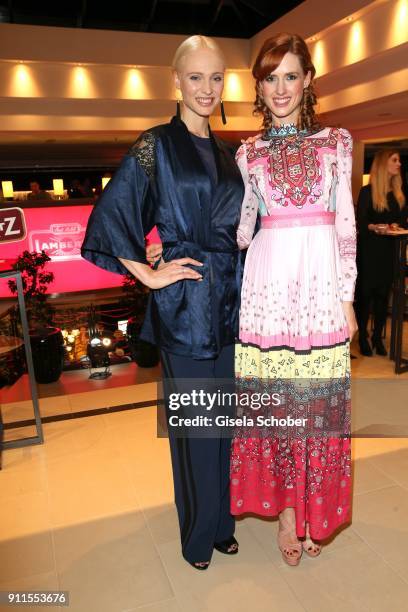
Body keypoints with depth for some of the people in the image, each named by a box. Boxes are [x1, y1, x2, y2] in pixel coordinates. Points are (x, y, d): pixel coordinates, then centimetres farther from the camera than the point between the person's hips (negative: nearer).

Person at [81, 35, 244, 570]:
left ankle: (221, 521, 36)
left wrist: (237, 279, 9)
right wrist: (149, 275, -10)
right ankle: (199, 532, 29)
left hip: (229, 300, 6)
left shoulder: (226, 154, 14)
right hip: (184, 304, -6)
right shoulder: (156, 145, -4)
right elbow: (108, 218, -8)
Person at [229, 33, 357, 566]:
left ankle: (312, 511, 27)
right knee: (273, 397, 4)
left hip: (321, 280, 0)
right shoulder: (247, 154, 12)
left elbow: (346, 224, 6)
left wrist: (347, 297, 1)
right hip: (268, 281, 1)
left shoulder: (336, 142, 10)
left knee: (320, 400, 6)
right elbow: (242, 229, 12)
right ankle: (286, 512, 24)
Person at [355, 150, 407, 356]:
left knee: (383, 294, 8)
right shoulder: (367, 192, -4)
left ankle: (378, 337, 18)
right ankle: (362, 337, 11)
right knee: (365, 293, 0)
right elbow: (360, 222, -9)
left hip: (390, 251, 5)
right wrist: (374, 227, -28)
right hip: (369, 251, -5)